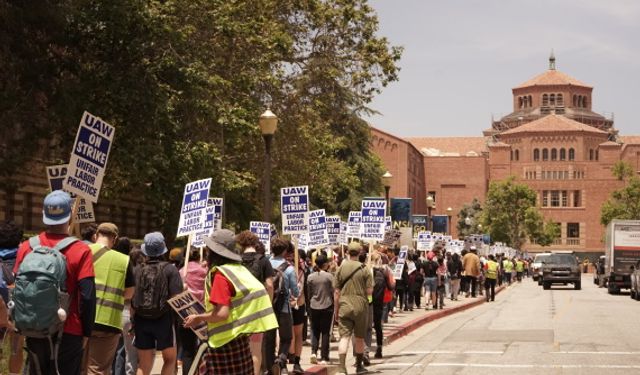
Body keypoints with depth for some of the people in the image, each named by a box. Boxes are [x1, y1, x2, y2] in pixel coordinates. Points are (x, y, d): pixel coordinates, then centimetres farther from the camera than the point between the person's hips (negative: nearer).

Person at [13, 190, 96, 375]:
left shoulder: (26, 248, -1)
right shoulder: (80, 251, -12)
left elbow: (17, 292, 3)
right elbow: (87, 297, -14)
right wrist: (86, 332, -3)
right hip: (68, 333, -3)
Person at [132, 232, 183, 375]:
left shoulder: (137, 270, 2)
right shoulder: (170, 269, -7)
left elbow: (130, 297, 4)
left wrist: (134, 318, 16)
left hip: (141, 320, 3)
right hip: (164, 319, -3)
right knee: (169, 359, 14)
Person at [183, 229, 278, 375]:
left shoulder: (220, 275, -15)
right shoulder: (240, 269, 9)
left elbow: (222, 313, -22)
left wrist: (199, 318, -7)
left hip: (225, 342, -8)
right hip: (239, 339, 8)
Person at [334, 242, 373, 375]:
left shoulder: (341, 268, 0)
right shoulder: (364, 269, -5)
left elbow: (336, 291, 2)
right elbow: (369, 291, -7)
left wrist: (336, 309, 11)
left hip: (344, 307, 1)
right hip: (360, 306, 0)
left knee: (344, 337, -3)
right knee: (359, 338, 14)